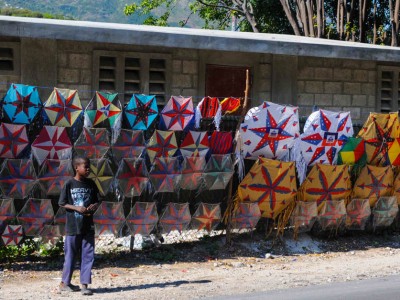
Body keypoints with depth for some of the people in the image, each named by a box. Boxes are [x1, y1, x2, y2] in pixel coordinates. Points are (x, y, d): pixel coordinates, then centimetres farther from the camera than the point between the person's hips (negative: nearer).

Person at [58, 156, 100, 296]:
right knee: (70, 255, 6)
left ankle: (84, 285, 4)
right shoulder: (69, 184, -6)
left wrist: (94, 206, -9)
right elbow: (62, 203, -4)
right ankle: (64, 283, 20)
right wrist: (77, 208, -16)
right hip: (73, 226, -4)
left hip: (88, 226, 4)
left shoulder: (91, 184, 5)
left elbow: (96, 201, 13)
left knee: (88, 255, 1)